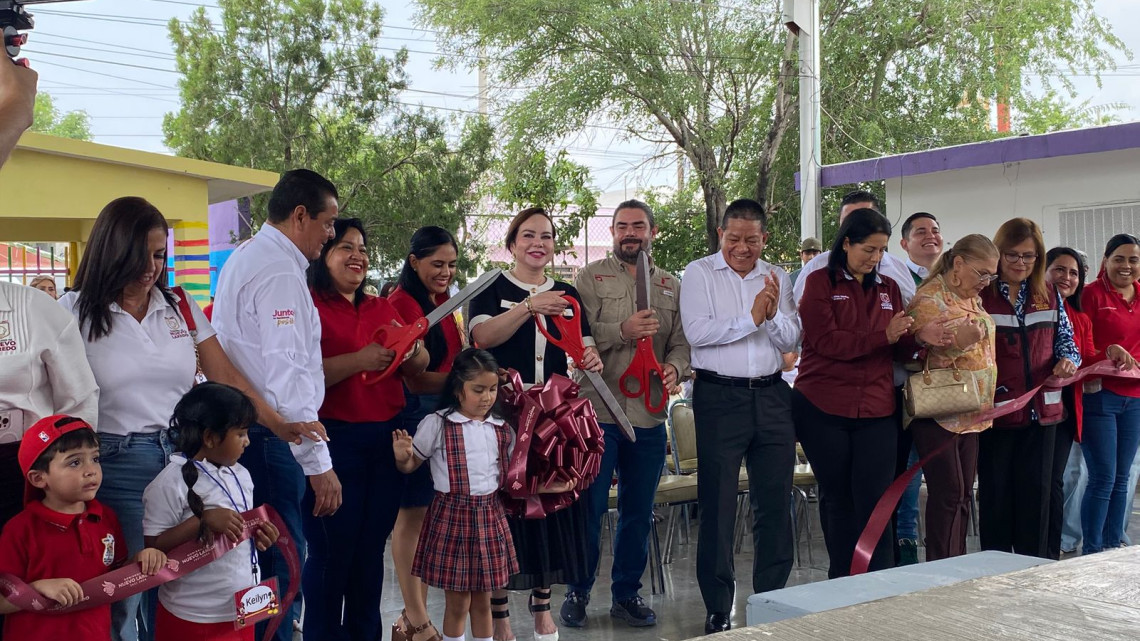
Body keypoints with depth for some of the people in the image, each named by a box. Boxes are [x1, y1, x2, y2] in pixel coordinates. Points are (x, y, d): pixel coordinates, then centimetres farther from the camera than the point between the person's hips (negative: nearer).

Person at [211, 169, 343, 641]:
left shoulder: (245, 257, 16)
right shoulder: (280, 273, -16)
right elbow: (287, 376, -22)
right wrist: (318, 461, -22)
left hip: (241, 427, 10)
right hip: (270, 437, -10)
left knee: (256, 560, 17)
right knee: (281, 567, -5)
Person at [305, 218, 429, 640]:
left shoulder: (383, 309, 15)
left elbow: (418, 367, 14)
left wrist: (410, 349, -8)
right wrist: (361, 359, -24)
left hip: (386, 438, 6)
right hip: (334, 439, -6)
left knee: (372, 548, 12)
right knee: (332, 550, -1)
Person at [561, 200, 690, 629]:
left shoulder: (672, 287, 14)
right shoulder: (591, 278, 3)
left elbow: (681, 343, 9)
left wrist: (674, 367, -12)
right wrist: (623, 331, -20)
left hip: (650, 416, 4)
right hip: (596, 411, -3)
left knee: (639, 512, 11)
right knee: (589, 508, 2)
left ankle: (626, 594, 25)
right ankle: (578, 593, 18)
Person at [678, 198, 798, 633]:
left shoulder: (777, 278, 11)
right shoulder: (699, 274, -1)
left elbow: (790, 341, 6)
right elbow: (696, 332, -14)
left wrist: (773, 316, -13)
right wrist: (751, 318, -13)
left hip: (771, 396, 4)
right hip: (719, 396, -4)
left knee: (775, 502, 9)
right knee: (717, 506, 2)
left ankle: (773, 599, 23)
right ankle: (718, 610, 12)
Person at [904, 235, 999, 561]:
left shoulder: (972, 299, 14)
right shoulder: (929, 299, -13)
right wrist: (957, 340, -29)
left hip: (970, 412, 8)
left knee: (963, 494, 11)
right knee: (947, 494, -7)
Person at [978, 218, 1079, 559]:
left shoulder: (1049, 295, 8)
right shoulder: (979, 294, -5)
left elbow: (1065, 337, 15)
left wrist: (1069, 359, -7)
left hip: (1041, 409, 4)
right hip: (995, 409, -3)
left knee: (1036, 491, 9)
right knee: (995, 492, 5)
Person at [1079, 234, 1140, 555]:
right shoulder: (1092, 294, -7)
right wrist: (1109, 352, -24)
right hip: (1100, 394, -6)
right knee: (1103, 478, -5)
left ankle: (1113, 547, 19)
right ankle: (1091, 552, 4)